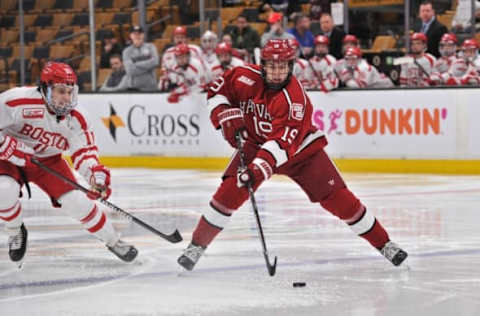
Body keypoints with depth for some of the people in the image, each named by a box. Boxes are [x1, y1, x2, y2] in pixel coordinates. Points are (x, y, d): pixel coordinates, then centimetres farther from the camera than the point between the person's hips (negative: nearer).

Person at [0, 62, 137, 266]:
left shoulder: (75, 119, -15)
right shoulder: (18, 101, -31)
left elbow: (84, 151, -11)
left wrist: (95, 174, -31)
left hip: (48, 160, 3)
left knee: (77, 201, -8)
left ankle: (113, 241, 12)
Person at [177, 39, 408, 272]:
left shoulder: (295, 99, -31)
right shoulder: (246, 78, -18)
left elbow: (282, 143, -39)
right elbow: (217, 90, 0)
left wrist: (258, 169, -51)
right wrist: (228, 117, -17)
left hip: (299, 149, -3)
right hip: (256, 144, 3)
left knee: (336, 197, -9)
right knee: (230, 191, -18)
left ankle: (383, 243, 2)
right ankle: (197, 245, -4)